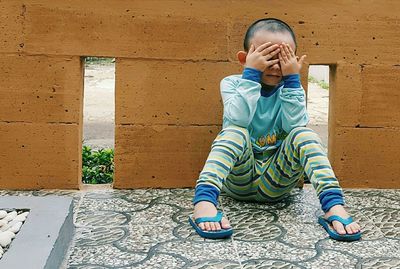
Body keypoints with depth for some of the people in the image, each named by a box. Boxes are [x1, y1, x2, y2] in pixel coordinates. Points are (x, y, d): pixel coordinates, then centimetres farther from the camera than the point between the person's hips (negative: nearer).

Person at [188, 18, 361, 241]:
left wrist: (292, 79, -19)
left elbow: (295, 124, -17)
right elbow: (238, 119, -24)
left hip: (275, 182, 2)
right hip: (238, 179, -1)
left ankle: (334, 207, -38)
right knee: (235, 133, -30)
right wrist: (251, 73, -24)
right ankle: (204, 202, -50)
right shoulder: (232, 83, -3)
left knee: (303, 134, -23)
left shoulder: (291, 88, 3)